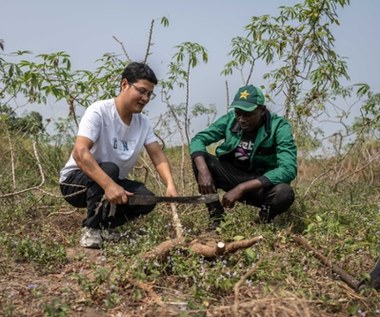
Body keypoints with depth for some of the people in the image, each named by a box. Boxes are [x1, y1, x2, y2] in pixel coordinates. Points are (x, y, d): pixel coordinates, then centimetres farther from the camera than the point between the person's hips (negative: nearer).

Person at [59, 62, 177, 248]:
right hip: (75, 180, -5)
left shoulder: (143, 122, -3)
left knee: (147, 199, -19)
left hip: (112, 181, 6)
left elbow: (158, 157, -8)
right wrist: (109, 185, -47)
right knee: (109, 169, -35)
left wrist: (170, 185, -29)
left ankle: (103, 225, 6)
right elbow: (80, 152, -35)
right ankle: (91, 229, -17)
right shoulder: (99, 111, -23)